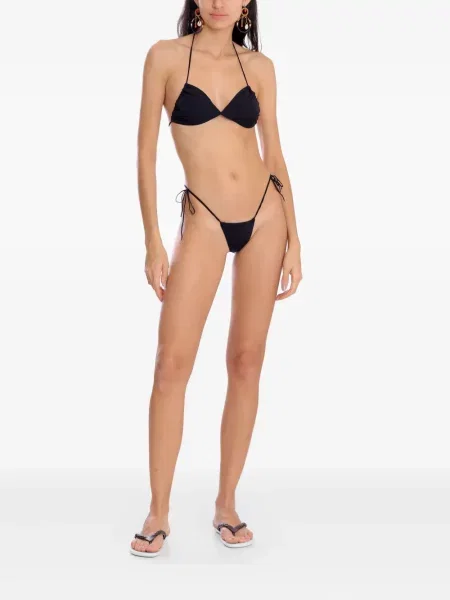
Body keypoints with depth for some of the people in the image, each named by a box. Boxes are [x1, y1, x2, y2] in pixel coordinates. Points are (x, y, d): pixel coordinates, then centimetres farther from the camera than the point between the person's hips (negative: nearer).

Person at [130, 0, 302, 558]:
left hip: (265, 217, 3)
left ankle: (226, 503, 16)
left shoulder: (259, 66, 7)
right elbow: (146, 153, -2)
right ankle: (158, 512, 5)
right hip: (204, 222, -2)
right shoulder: (166, 56, 0)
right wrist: (153, 242, -7)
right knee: (171, 365, -8)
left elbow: (275, 156, 8)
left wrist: (293, 239, 3)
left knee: (246, 362, 4)